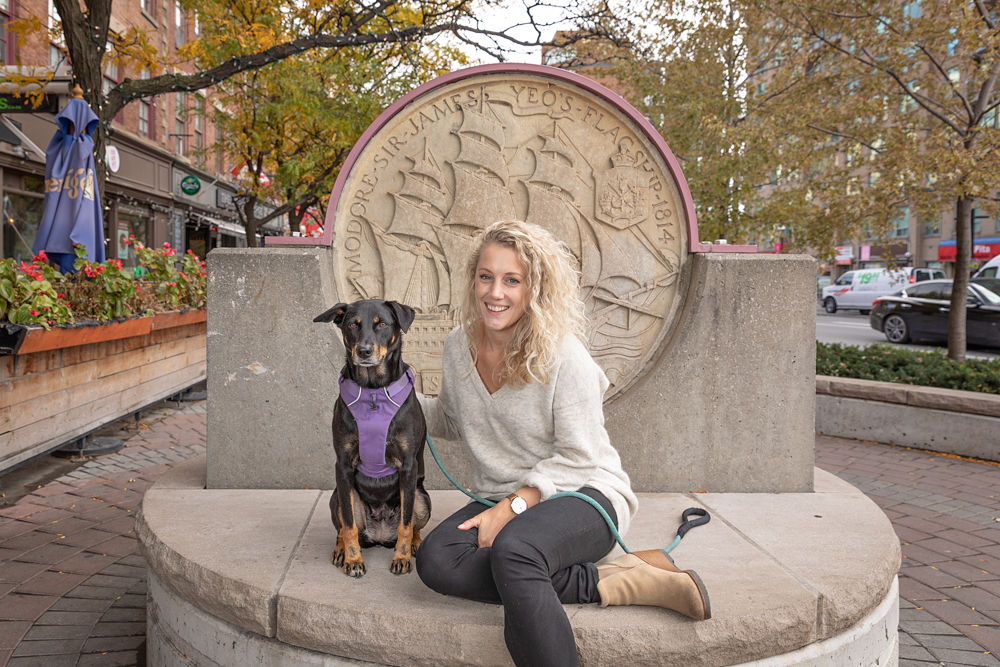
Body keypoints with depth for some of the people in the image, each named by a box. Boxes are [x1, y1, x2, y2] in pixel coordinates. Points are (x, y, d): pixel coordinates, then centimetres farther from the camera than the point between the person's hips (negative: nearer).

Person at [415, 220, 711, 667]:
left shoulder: (563, 355, -15)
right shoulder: (459, 346, 3)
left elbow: (577, 457, -12)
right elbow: (456, 421, 21)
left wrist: (512, 506, -20)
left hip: (583, 494, -6)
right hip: (504, 500, 7)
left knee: (511, 550, -39)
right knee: (435, 560, -26)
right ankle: (606, 582, -22)